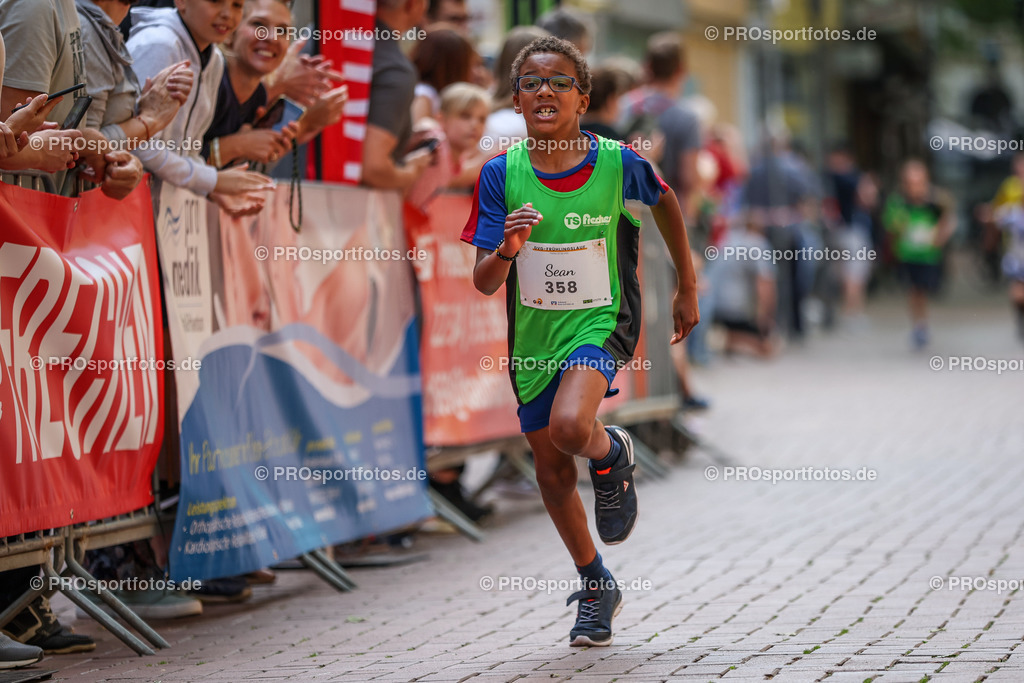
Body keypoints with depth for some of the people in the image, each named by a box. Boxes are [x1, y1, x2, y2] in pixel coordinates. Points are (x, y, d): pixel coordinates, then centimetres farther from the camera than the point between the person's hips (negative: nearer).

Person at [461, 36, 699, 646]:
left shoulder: (619, 165, -12)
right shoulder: (502, 175, -9)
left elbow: (666, 202, 10)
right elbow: (484, 283, -8)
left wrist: (688, 288, 17)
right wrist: (506, 251, -31)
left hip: (602, 323, -3)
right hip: (533, 337, 4)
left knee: (570, 428, -31)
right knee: (552, 470, 12)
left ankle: (612, 453, 6)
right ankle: (597, 587, 34)